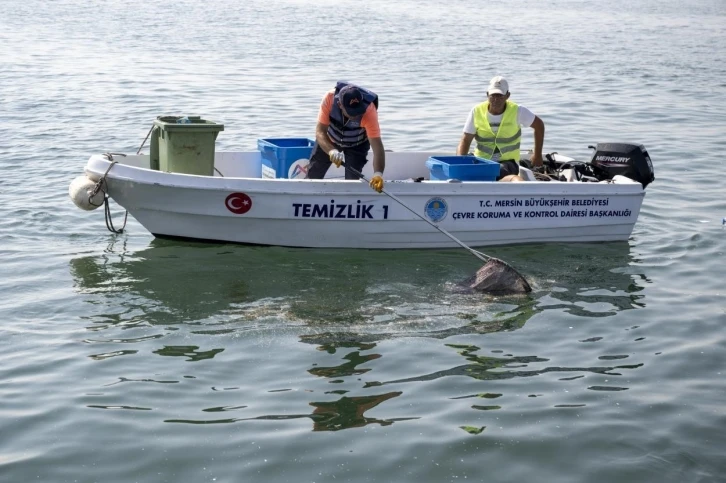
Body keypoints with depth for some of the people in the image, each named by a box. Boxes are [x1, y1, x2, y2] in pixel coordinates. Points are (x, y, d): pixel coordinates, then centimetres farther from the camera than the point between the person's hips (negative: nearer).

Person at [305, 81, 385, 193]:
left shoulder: (369, 111, -40)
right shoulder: (330, 98, -36)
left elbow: (377, 146, -45)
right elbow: (320, 132, -36)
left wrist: (378, 174, -59)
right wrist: (332, 151, -55)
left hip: (356, 145, -1)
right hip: (329, 140, 2)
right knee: (313, 176, 9)